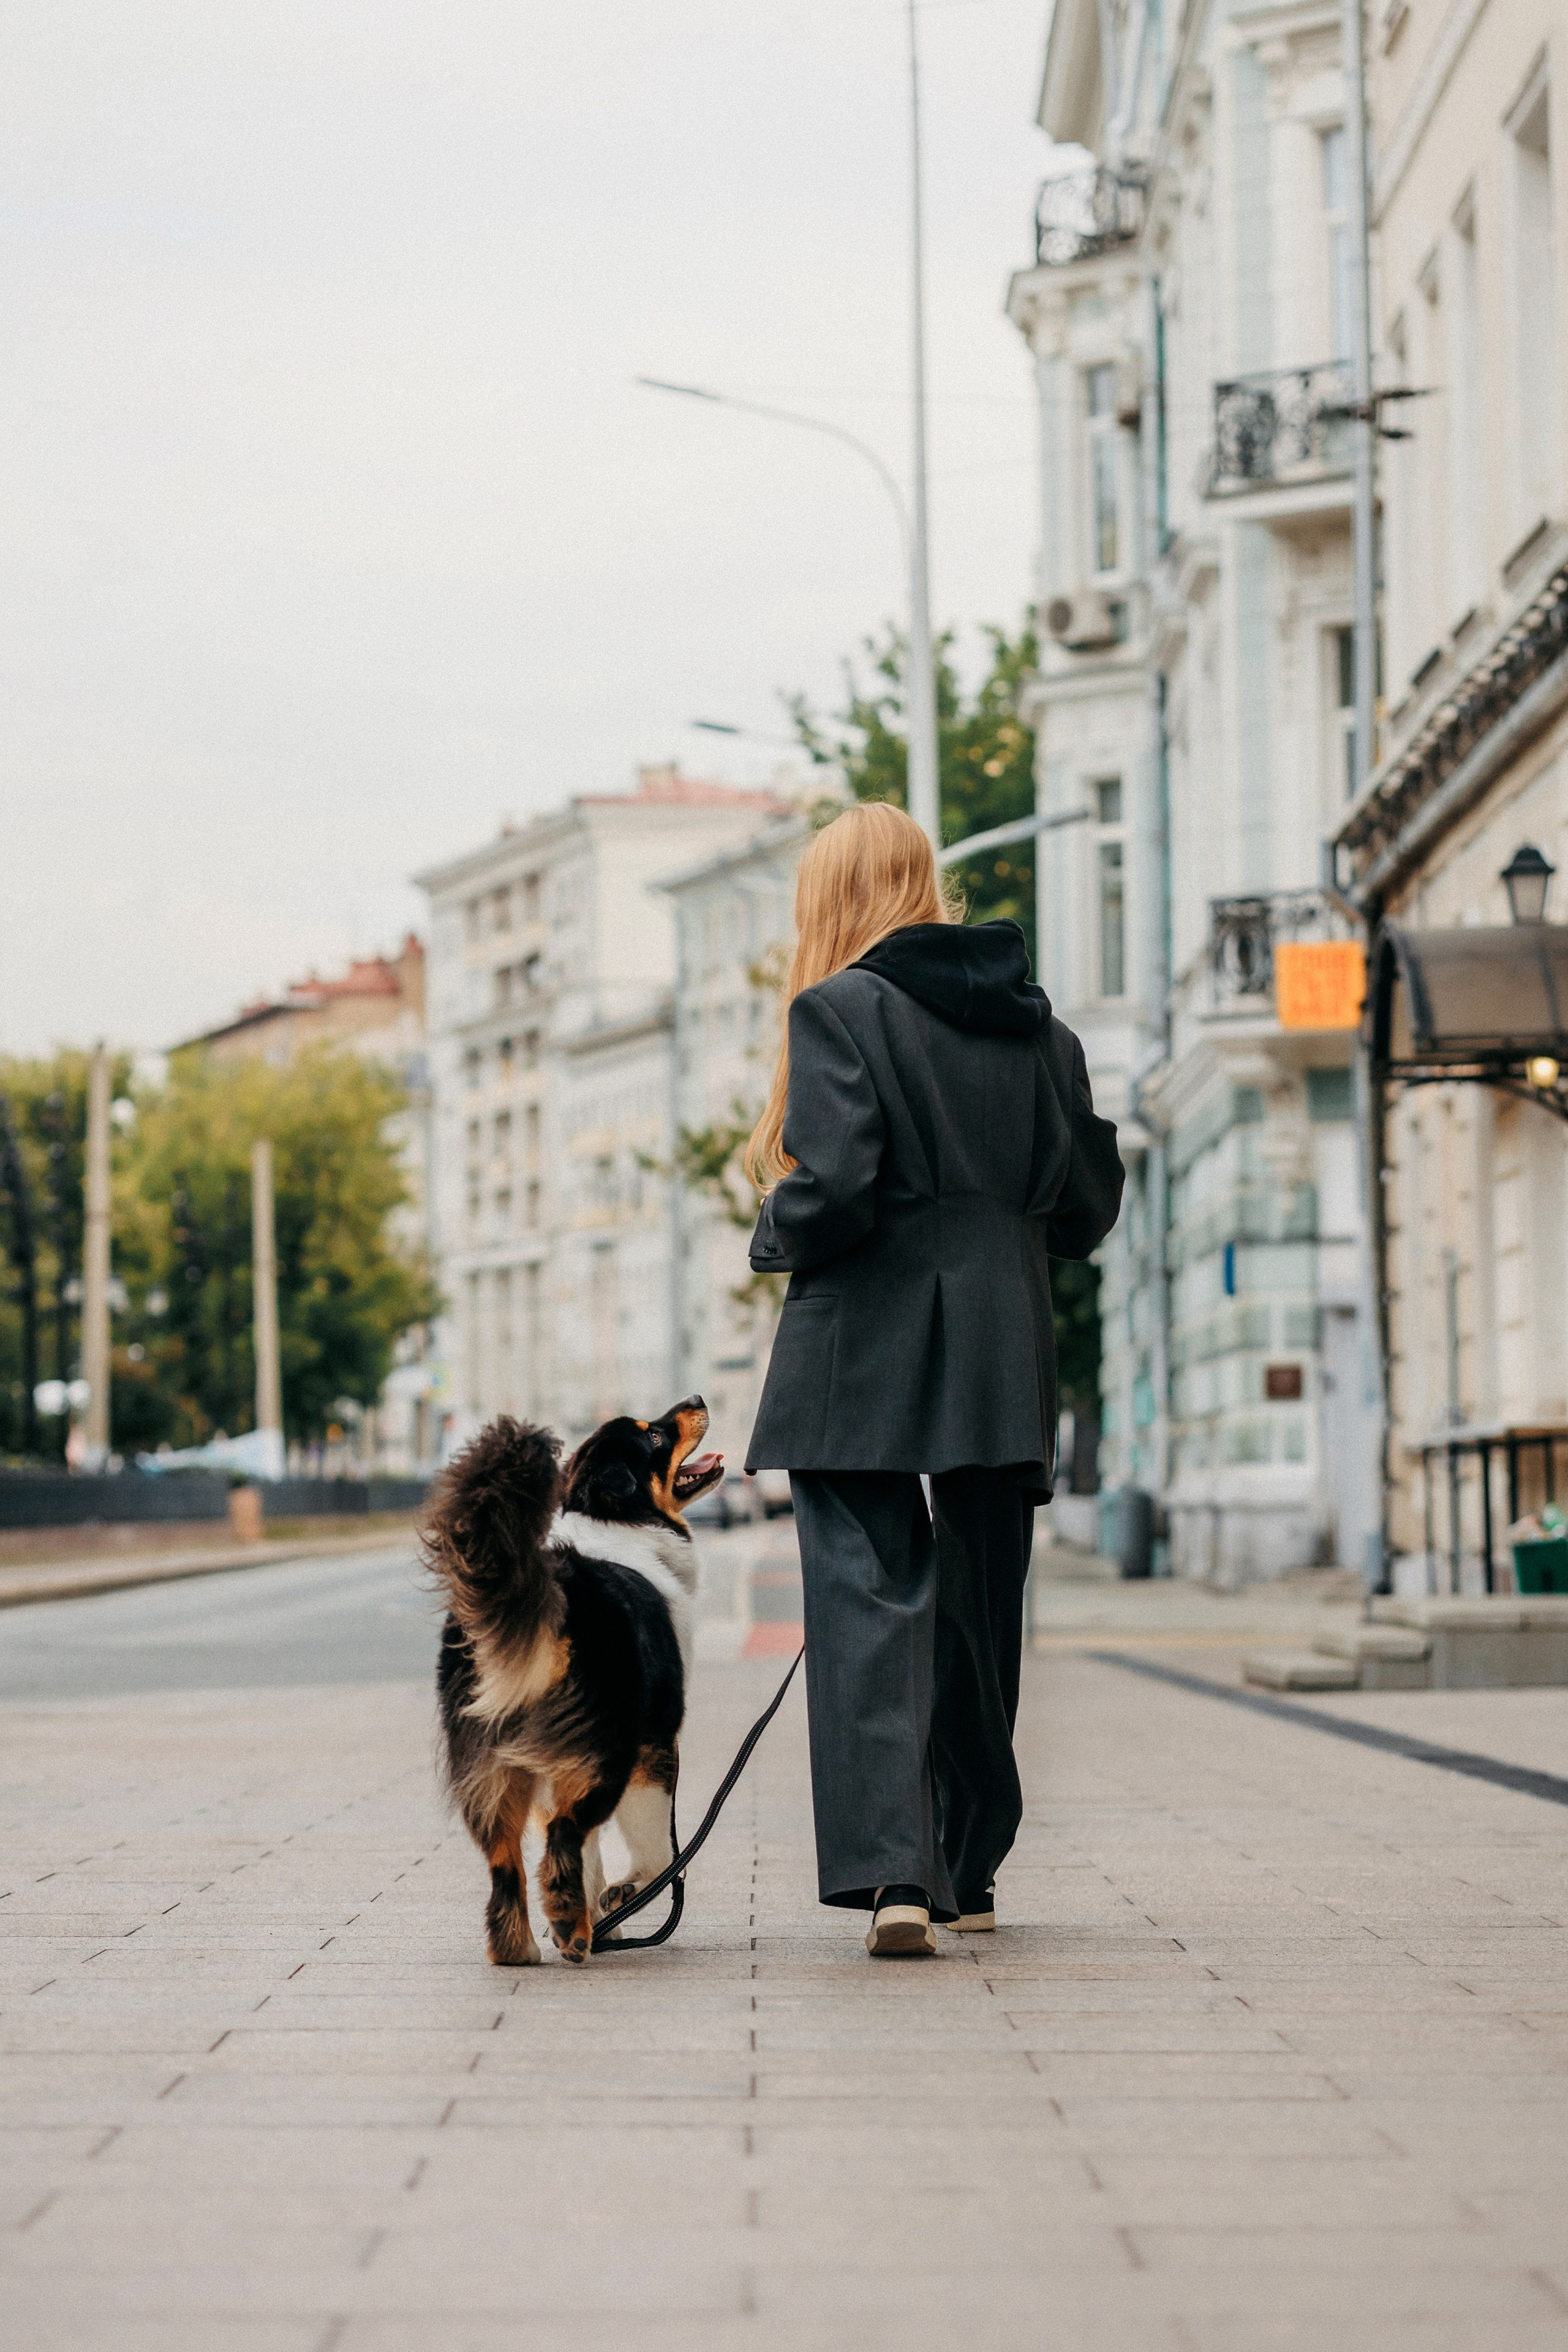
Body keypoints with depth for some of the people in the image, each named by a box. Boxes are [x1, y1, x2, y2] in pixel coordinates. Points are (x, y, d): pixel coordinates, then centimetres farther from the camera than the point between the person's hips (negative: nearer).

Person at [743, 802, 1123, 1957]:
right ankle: (967, 1871, 26)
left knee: (868, 1603, -7)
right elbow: (1088, 1203, 12)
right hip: (1006, 1366, 5)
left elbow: (832, 1189, -18)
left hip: (866, 1357, -5)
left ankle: (891, 1872, -22)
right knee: (980, 1612, 15)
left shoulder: (841, 1010, -7)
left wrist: (776, 1238, 2)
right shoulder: (1039, 1024, 11)